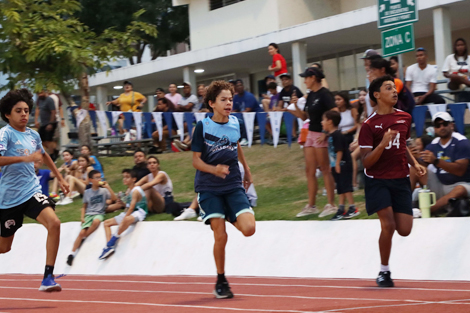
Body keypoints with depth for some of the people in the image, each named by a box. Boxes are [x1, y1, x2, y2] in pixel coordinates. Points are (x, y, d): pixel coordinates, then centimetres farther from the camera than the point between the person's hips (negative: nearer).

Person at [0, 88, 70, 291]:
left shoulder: (33, 135, 9)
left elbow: (44, 156, 30)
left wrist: (60, 178, 34)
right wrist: (25, 158, -37)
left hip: (32, 191, 5)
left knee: (54, 223, -22)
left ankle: (48, 278, -20)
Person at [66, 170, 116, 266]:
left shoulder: (103, 190, 4)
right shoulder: (87, 192, 9)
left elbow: (114, 198, -8)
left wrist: (107, 187, -12)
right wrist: (82, 217, 1)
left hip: (99, 214, -1)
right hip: (88, 214, 1)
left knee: (96, 221, -38)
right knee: (82, 232, -20)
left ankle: (83, 238, -18)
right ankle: (72, 253, -17)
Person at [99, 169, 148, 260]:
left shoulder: (136, 191, -14)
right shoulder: (128, 191, 14)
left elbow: (132, 207, -21)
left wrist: (123, 218, -26)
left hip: (138, 212, -11)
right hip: (128, 213, 11)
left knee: (126, 220, -46)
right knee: (107, 223, 8)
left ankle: (112, 241, -34)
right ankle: (109, 247, -11)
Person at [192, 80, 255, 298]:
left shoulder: (235, 123, 1)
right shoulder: (203, 126, -10)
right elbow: (196, 160, -9)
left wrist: (247, 170, 29)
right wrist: (214, 169, -27)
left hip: (233, 185, 3)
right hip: (209, 188, -3)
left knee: (249, 229, -15)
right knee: (220, 236, -11)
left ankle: (230, 218, 20)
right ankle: (221, 282, 8)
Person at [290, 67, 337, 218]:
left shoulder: (324, 94, -13)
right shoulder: (310, 95, 13)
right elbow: (304, 116, 16)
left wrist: (326, 133, -21)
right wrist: (294, 109, -1)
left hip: (322, 135, -9)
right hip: (311, 133, 9)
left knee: (325, 170, -4)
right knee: (309, 170, 8)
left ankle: (331, 205, 2)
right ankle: (311, 205, 13)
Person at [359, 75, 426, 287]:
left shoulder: (405, 118, 7)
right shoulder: (369, 125, -9)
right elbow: (366, 162, -13)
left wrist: (414, 163, 8)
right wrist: (383, 143, -27)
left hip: (401, 180, 4)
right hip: (377, 181, -4)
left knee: (404, 230, -4)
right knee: (388, 225, -16)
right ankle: (384, 272, 3)